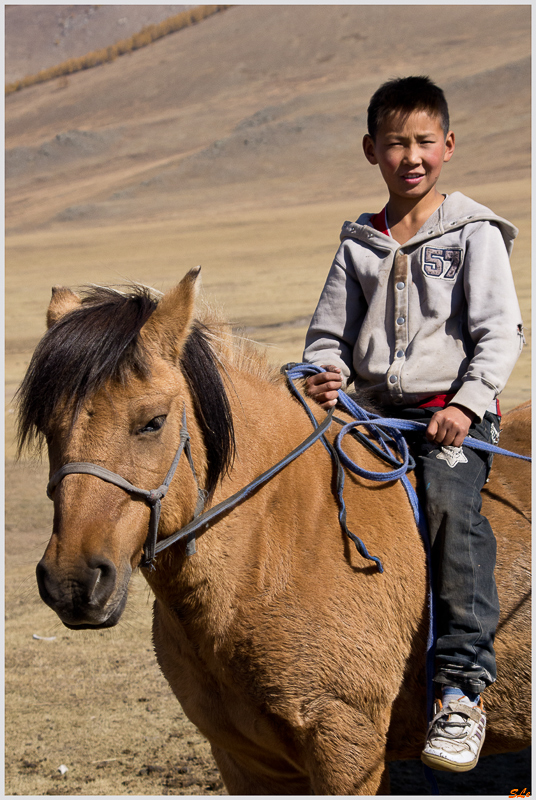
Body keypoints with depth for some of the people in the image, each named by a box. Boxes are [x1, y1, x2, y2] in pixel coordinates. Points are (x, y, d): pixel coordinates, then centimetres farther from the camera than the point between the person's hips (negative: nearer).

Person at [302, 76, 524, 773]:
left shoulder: (474, 233, 5)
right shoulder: (359, 245, 16)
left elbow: (501, 333, -3)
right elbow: (330, 332, 19)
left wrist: (465, 404, -17)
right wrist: (328, 372, -4)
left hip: (455, 410, -5)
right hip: (377, 410, 5)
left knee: (451, 504, -30)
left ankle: (463, 691, -33)